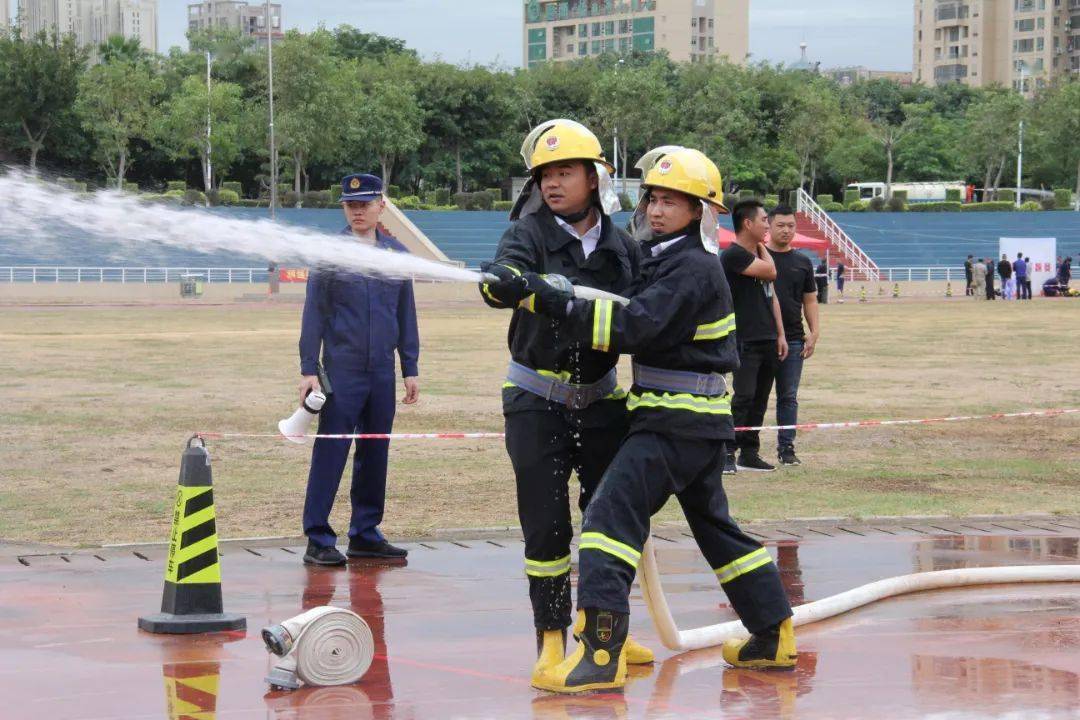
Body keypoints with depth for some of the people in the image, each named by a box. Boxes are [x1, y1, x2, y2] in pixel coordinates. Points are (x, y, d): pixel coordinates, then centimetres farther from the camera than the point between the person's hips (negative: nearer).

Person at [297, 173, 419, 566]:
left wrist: (410, 369, 12)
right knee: (330, 452, -6)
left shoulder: (397, 254, 10)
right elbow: (314, 313, -1)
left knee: (375, 453, 9)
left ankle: (366, 534, 18)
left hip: (382, 372, 4)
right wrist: (308, 369, -6)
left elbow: (406, 315, 14)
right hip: (341, 370, -4)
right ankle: (318, 540, -3)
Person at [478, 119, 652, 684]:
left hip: (601, 399, 3)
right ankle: (551, 639, 6)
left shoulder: (623, 248, 3)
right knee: (546, 525, -4)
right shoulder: (530, 233, -9)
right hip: (537, 400, -3)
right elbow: (502, 278, -31)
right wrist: (507, 284, -52)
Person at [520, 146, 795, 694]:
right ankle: (774, 637, 29)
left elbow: (633, 327, -26)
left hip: (677, 419, -11)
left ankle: (602, 652, -22)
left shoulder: (695, 269, -15)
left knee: (612, 514, -16)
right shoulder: (665, 260, 16)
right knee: (714, 524, 21)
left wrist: (556, 304, -31)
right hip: (700, 421, 11)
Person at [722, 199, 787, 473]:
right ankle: (727, 452, -11)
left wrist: (780, 334, 18)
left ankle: (749, 453, 14)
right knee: (744, 397, -14)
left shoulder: (760, 254, 19)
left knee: (760, 400, 9)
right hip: (745, 341, -8)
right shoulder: (733, 255, -11)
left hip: (767, 340, 8)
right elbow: (770, 272, -19)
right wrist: (762, 246, -1)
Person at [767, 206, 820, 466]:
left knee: (788, 396, 4)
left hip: (793, 340, 3)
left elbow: (810, 300, 16)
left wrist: (814, 333, 4)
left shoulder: (802, 262, 12)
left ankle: (786, 447, 9)